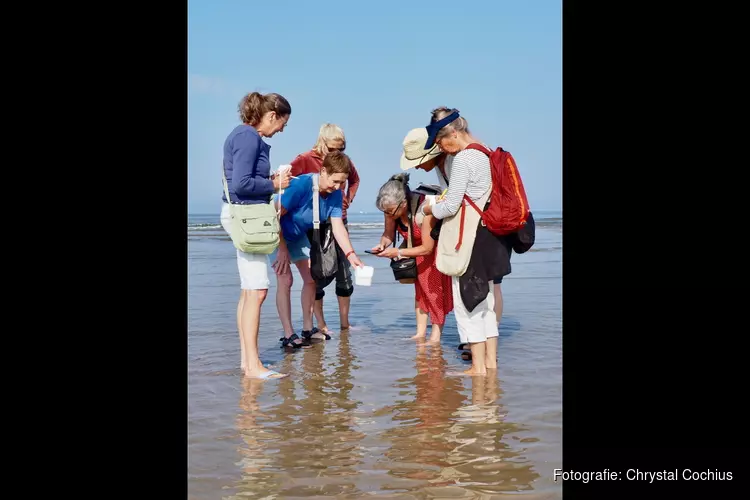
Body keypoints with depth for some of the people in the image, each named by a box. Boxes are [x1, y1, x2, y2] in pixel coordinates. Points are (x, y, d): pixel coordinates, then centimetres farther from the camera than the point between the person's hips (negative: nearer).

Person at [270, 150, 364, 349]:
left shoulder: (336, 195, -13)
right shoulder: (300, 185, -33)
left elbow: (338, 227, -13)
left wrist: (350, 254, -26)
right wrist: (282, 249, -25)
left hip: (298, 236, 7)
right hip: (276, 234, -7)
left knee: (311, 279, 7)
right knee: (285, 280, -14)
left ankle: (307, 329, 18)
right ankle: (288, 335, -10)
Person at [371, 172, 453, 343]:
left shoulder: (425, 209, -38)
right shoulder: (393, 210, -21)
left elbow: (427, 248, -31)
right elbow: (389, 234, -8)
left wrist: (398, 252, -33)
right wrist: (382, 244, -31)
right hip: (418, 247, 6)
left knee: (436, 287, -11)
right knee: (420, 285, 4)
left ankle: (436, 335, -9)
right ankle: (420, 332, 8)